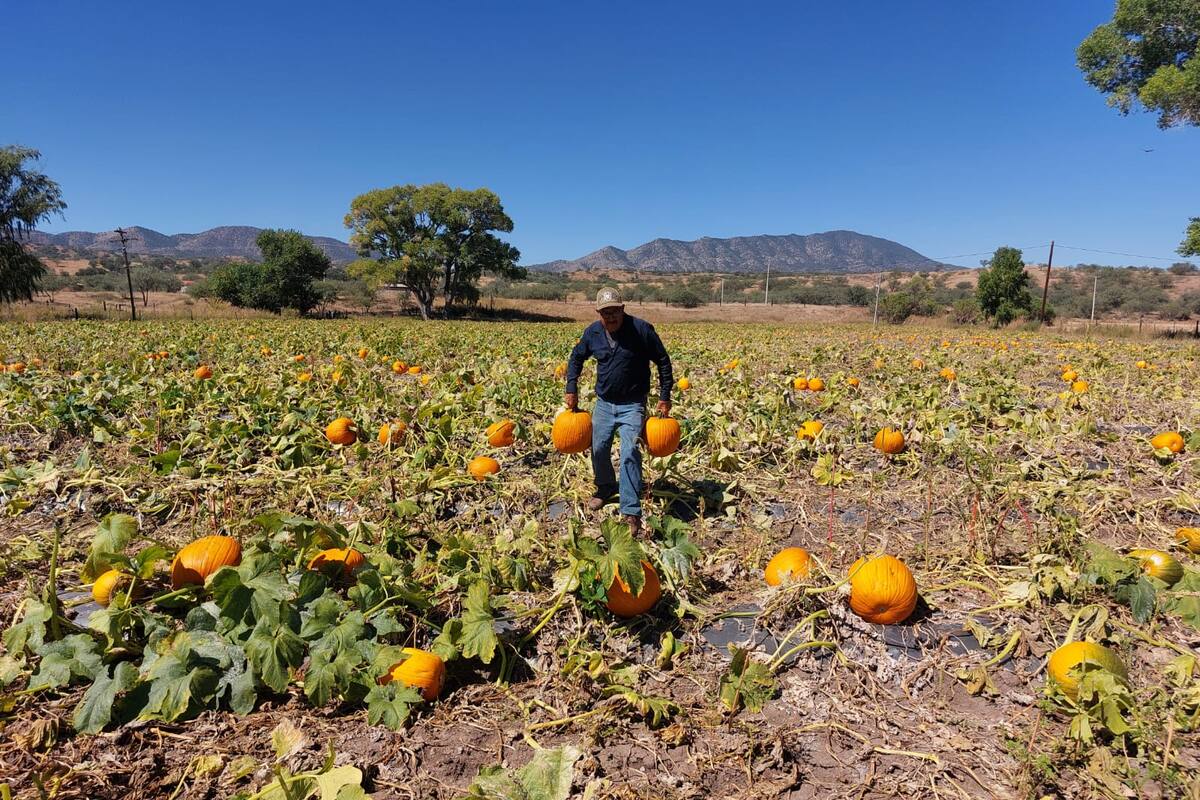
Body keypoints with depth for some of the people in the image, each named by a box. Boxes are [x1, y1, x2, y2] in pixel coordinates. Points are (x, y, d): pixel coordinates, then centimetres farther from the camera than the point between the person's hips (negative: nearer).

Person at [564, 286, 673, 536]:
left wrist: (665, 396, -5)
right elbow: (576, 358, 13)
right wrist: (571, 389, 4)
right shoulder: (592, 332, -3)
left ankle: (631, 512, -11)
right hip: (604, 403, 4)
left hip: (632, 405, -4)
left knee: (630, 454, -15)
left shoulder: (642, 329, -15)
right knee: (599, 449, 10)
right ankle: (606, 487, 40)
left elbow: (663, 361, -5)